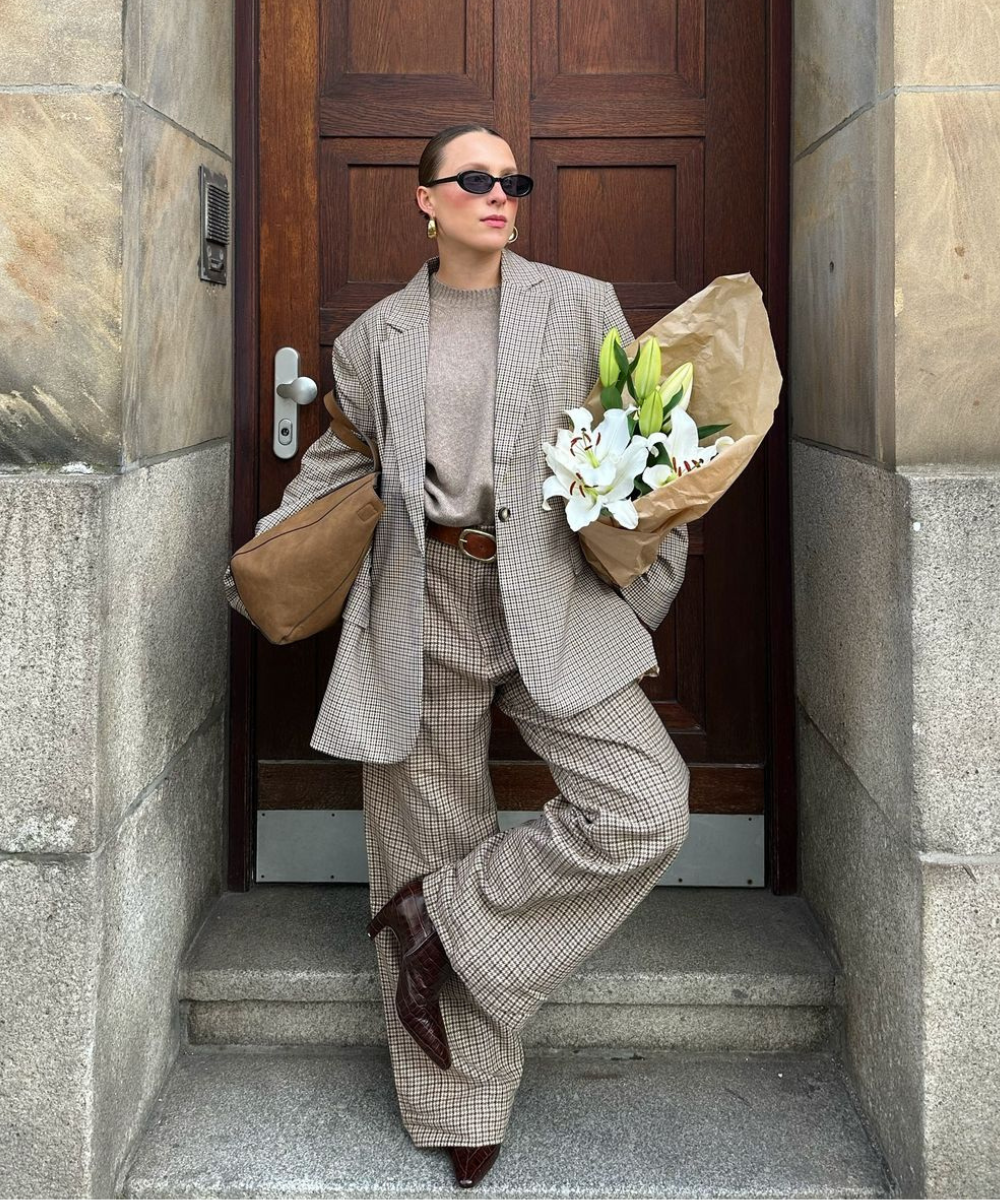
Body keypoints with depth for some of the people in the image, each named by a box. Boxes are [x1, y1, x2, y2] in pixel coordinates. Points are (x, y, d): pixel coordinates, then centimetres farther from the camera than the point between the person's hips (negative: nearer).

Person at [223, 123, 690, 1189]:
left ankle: (443, 914, 0)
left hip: (552, 604, 0)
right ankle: (462, 1107, 19)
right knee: (428, 841, 4)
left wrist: (643, 601, 4)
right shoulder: (377, 335, 9)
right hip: (420, 612, 0)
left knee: (649, 808, -18)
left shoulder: (579, 306, 6)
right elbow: (335, 466, 19)